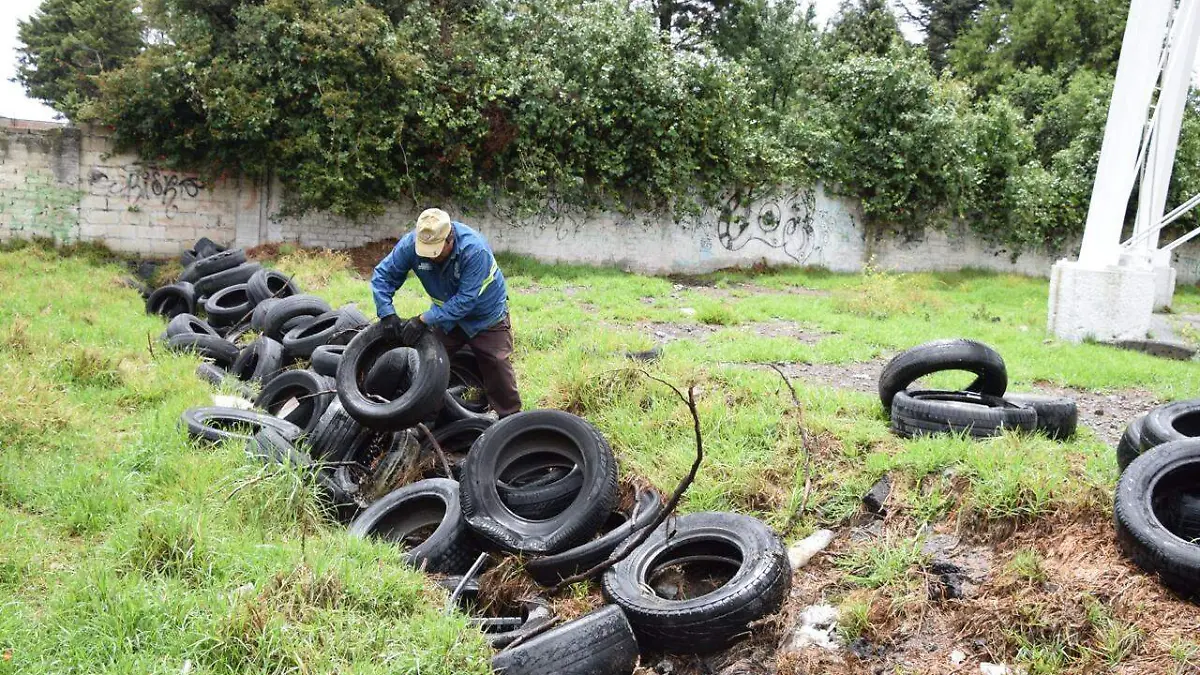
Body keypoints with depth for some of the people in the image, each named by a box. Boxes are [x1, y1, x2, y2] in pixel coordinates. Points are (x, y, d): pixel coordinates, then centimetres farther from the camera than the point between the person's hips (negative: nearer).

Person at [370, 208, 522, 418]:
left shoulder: (474, 249, -36)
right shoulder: (411, 244, -23)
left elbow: (465, 300, -36)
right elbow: (383, 275, -13)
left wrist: (424, 320, -37)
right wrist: (387, 314, -27)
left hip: (486, 316, -4)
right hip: (447, 314, 5)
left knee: (498, 370, -4)